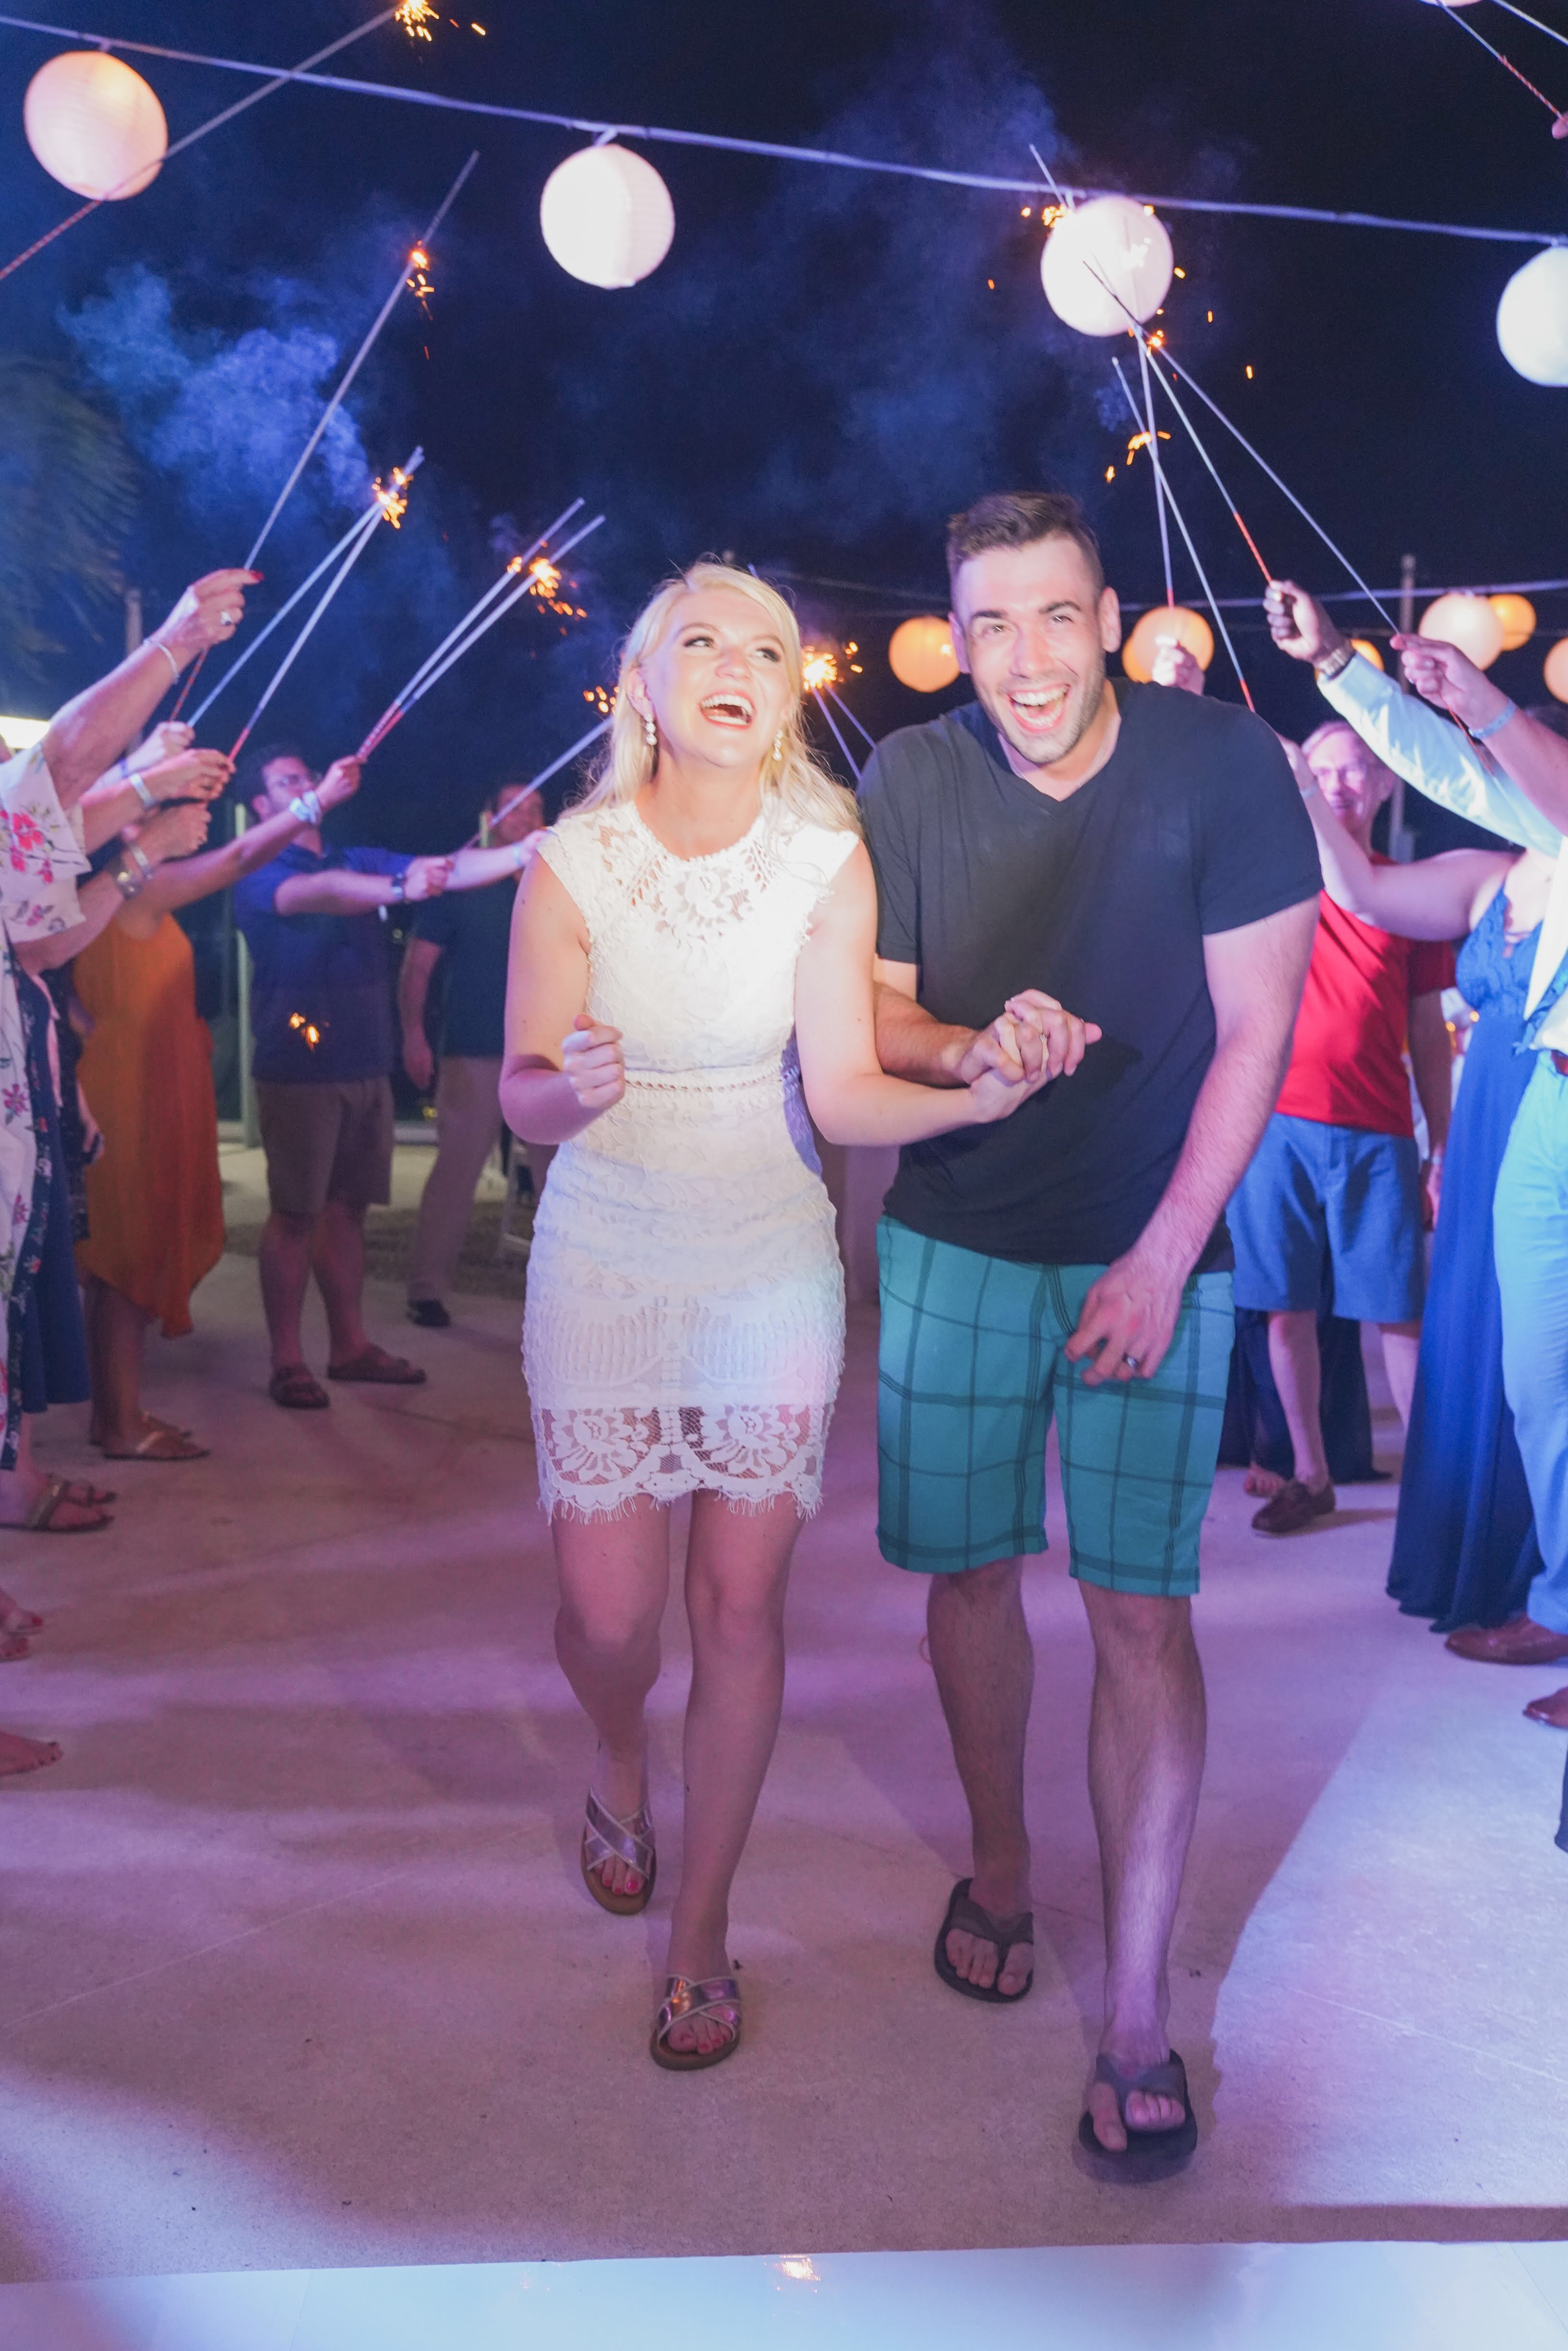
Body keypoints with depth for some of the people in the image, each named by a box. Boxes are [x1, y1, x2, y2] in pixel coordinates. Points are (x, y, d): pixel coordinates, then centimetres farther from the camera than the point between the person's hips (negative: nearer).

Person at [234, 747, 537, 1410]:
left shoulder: (361, 863, 15)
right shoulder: (259, 878, -4)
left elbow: (450, 871, 5)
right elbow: (321, 894, -26)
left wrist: (531, 849, -7)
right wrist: (400, 888, -42)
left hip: (365, 1068, 6)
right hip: (299, 1072, -6)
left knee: (347, 1207, 11)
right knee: (295, 1212, -3)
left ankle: (350, 1346, 20)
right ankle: (287, 1361, 5)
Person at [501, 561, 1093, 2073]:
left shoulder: (829, 863, -9)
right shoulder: (573, 864, -9)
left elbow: (843, 1095, -16)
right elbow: (523, 1101, -9)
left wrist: (978, 1094, -34)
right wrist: (571, 1088, -32)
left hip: (772, 1266, 0)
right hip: (605, 1258, 0)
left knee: (741, 1606, 3)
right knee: (609, 1615, 2)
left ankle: (702, 1931, 24)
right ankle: (621, 1773, 41)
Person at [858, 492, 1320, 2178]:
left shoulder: (1223, 764, -10)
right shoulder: (910, 780, -4)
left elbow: (1254, 1032, -9)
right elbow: (873, 1015, 2)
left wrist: (1162, 1261, -14)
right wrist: (976, 1053, -21)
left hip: (1152, 1251, -2)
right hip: (954, 1244, 3)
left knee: (1140, 1608, -5)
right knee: (970, 1569, 10)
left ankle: (1137, 2021, 7)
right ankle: (998, 1867, 34)